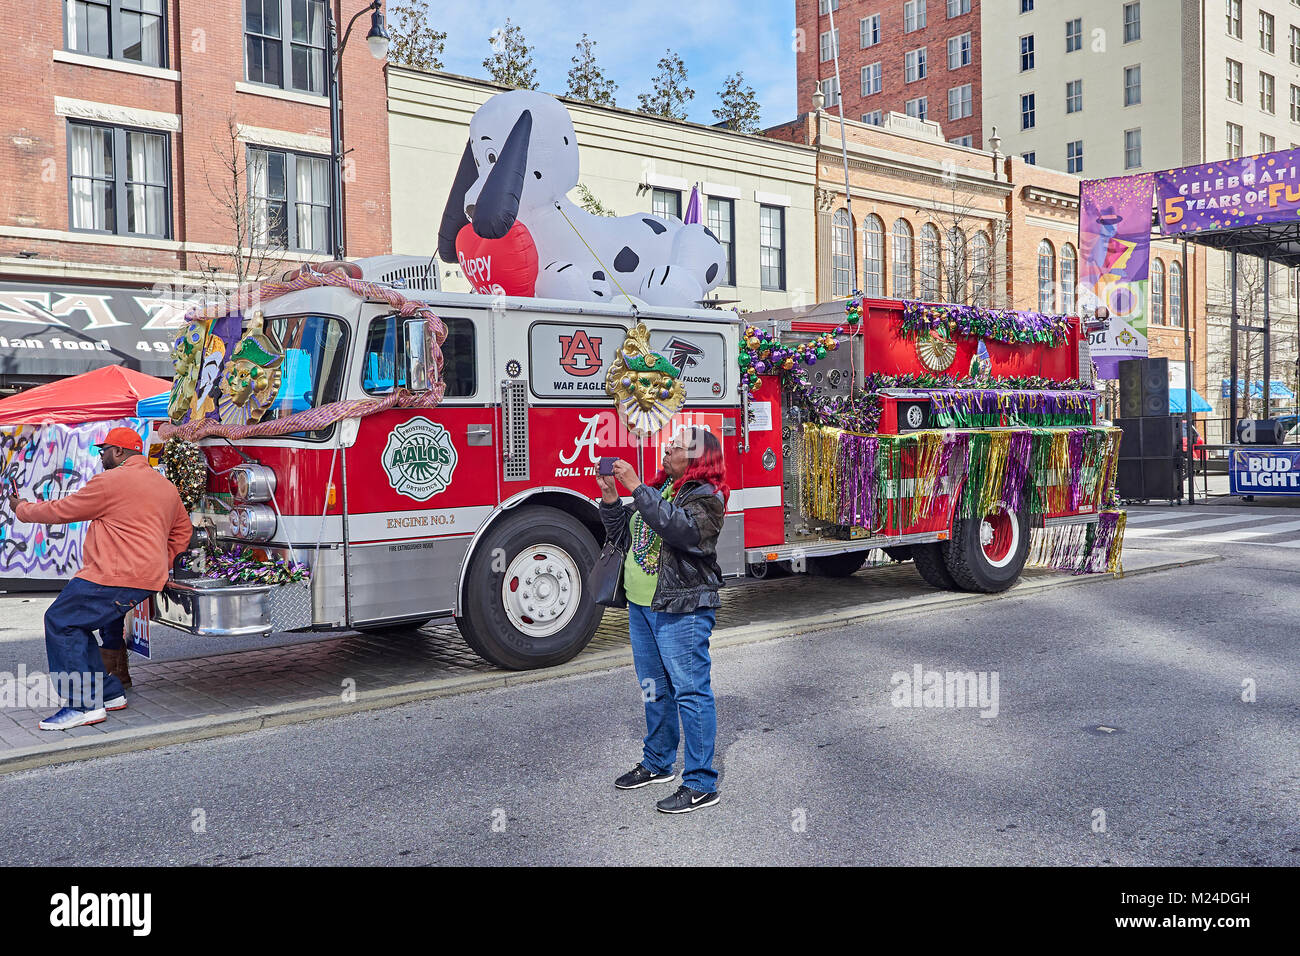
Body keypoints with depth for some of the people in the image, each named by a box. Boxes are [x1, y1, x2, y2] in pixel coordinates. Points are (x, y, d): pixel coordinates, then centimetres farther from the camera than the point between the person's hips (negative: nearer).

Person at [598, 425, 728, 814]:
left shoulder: (705, 496, -12)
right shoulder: (659, 487, 13)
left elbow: (677, 527, -32)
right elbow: (622, 533, 16)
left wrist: (636, 488, -30)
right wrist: (610, 498, 1)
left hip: (682, 609, -9)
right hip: (641, 605, 9)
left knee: (690, 691, -4)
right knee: (654, 688, 19)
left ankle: (701, 784, 3)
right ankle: (658, 763, 35)